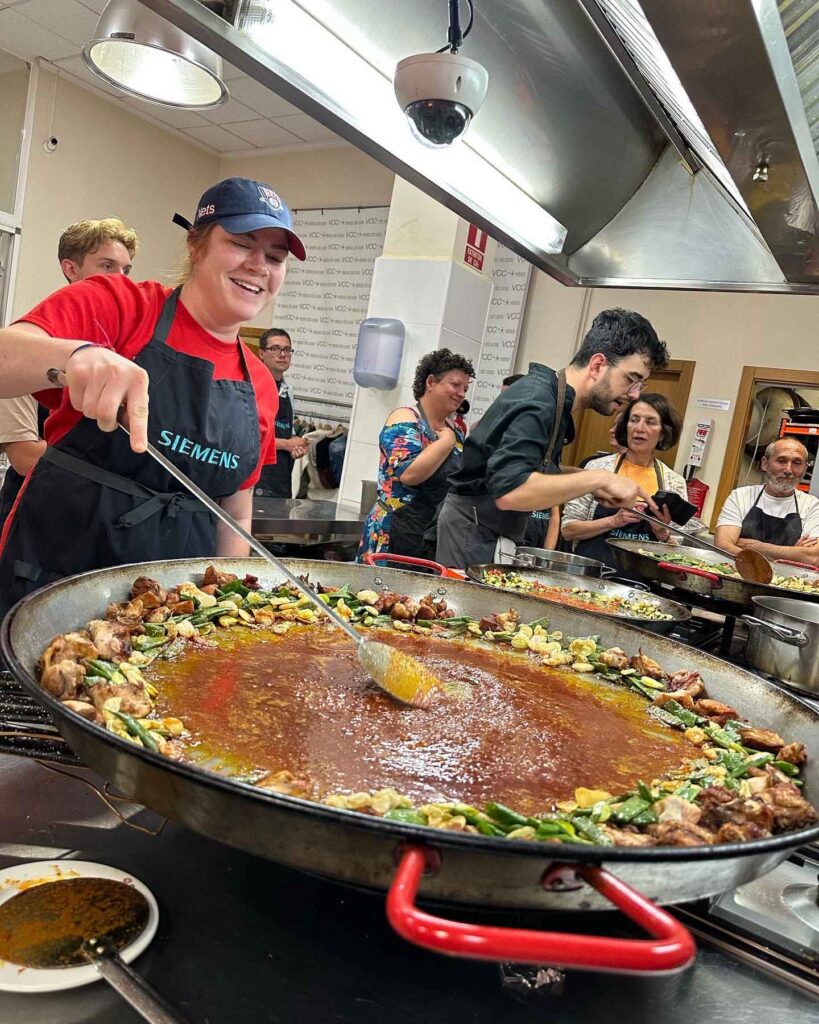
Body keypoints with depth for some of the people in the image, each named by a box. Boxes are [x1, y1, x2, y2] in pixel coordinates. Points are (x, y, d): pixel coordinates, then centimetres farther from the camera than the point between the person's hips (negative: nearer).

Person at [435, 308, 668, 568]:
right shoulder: (537, 401, -21)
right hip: (475, 537, -9)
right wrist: (598, 478, -28)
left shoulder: (554, 399, 9)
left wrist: (589, 485, 3)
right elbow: (509, 491, -34)